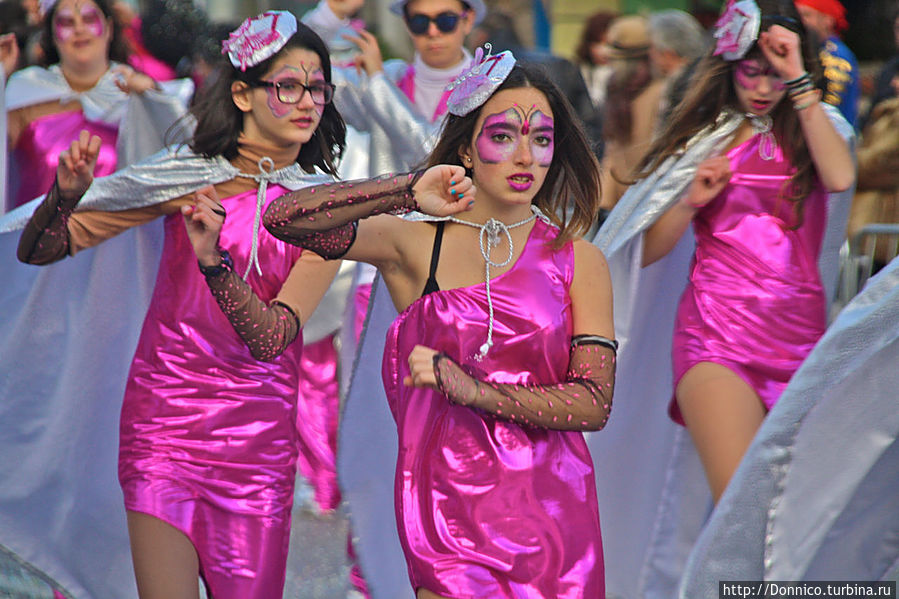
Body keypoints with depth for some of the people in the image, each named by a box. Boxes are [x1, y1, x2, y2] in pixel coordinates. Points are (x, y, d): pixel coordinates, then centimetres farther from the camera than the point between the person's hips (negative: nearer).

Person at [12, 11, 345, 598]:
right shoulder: (189, 175, -2)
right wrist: (67, 194, -23)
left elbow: (270, 339, -13)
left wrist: (213, 260, -29)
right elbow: (38, 251, -1)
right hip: (163, 419, -1)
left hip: (258, 437, 2)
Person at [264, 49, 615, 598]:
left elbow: (594, 403, -4)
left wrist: (475, 390, -17)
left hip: (550, 506, 1)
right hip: (447, 503, -1)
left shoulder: (579, 261, 6)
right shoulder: (416, 243, 4)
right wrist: (407, 193, -15)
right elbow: (285, 217, -8)